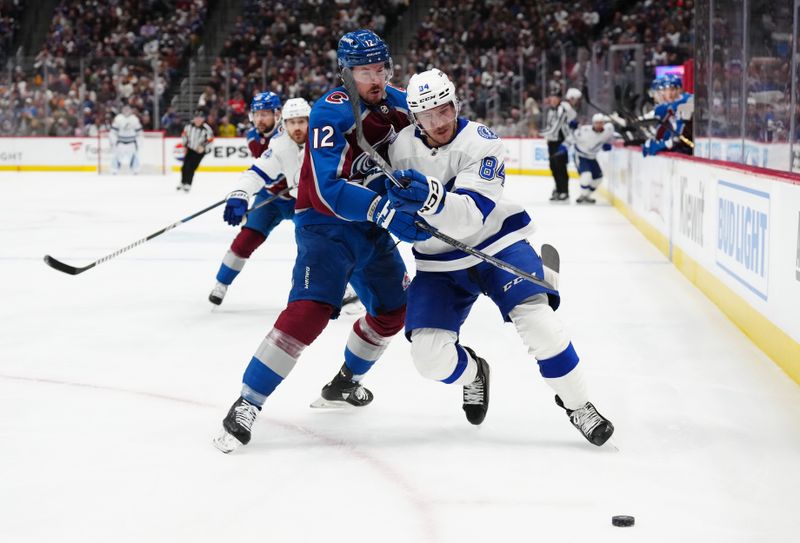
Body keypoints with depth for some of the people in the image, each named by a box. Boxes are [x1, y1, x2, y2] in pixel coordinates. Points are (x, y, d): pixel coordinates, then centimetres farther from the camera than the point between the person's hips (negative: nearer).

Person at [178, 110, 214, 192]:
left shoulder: (206, 128, -21)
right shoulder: (190, 125, -8)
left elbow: (210, 139, -12)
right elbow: (185, 134, 8)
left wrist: (203, 146, -22)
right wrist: (184, 145, 8)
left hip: (199, 151, -4)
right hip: (189, 148, 5)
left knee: (191, 167, -12)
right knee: (185, 166, 7)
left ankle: (188, 185, -2)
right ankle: (183, 183, 25)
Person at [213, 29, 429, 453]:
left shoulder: (397, 103, -1)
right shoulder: (332, 112, -22)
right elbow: (329, 189, -30)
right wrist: (385, 212, -39)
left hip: (372, 226, 8)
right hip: (324, 223, -8)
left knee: (394, 308, 16)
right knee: (310, 310, -24)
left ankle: (343, 384, 37)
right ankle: (247, 403, -18)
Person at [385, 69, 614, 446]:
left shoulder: (480, 142, -21)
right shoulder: (402, 147, -7)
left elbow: (470, 216, -33)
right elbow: (394, 197, 13)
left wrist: (431, 198, -51)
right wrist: (398, 201, -10)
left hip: (496, 244, -3)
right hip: (439, 262, 3)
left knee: (536, 318, -24)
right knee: (428, 353, -10)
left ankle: (576, 405, -3)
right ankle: (472, 373, 27)